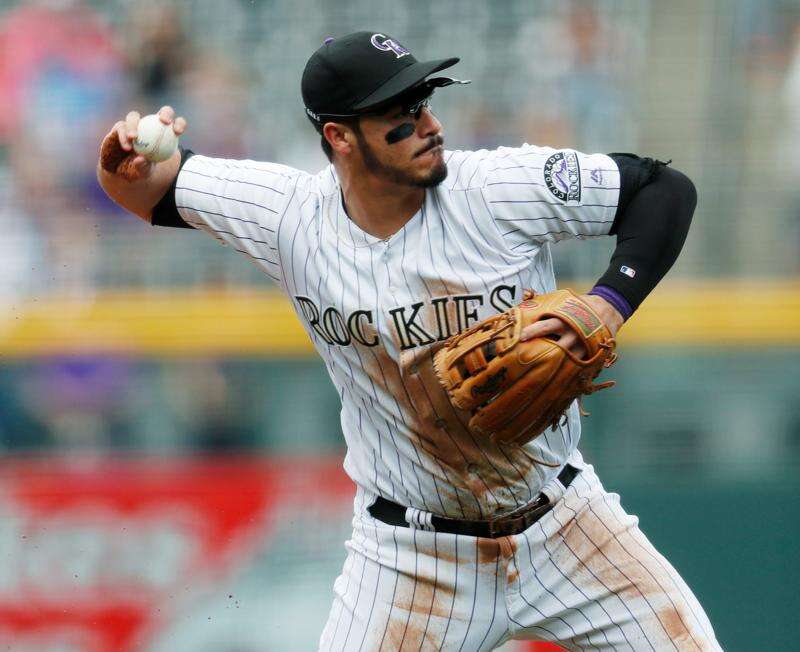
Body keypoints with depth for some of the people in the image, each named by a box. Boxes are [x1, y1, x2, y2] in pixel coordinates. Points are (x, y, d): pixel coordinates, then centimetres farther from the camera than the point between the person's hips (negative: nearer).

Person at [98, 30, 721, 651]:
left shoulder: (497, 189, -15)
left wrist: (610, 303, -26)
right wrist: (127, 162, -23)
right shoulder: (292, 215, -10)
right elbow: (145, 190, 2)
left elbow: (666, 188, -11)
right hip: (410, 555, 0)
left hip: (564, 525, 0)